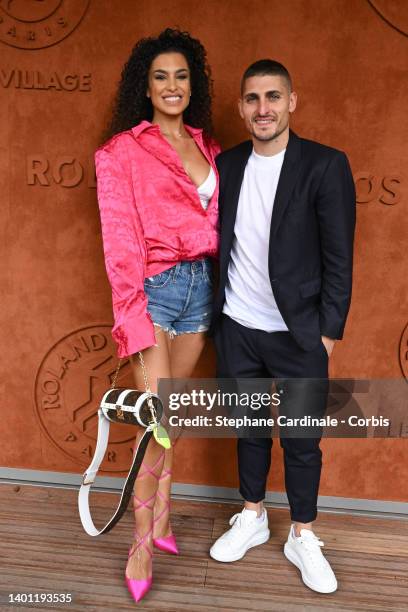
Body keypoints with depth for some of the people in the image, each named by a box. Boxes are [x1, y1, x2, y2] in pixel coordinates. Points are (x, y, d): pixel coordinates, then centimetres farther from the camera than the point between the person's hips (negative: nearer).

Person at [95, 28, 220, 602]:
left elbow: (216, 222, 11)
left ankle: (159, 516, 31)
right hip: (154, 288, -5)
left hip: (201, 284, 5)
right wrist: (133, 313, -15)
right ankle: (143, 540, 15)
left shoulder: (205, 145, 12)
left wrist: (220, 287, 4)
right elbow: (120, 239, -10)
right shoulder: (122, 152, -4)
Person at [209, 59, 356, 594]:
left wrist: (329, 331, -8)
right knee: (249, 427, 18)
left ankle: (302, 538, 31)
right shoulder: (227, 164, 4)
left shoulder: (326, 165, -8)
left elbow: (339, 258, -8)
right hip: (236, 329, 4)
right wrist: (214, 311, 4)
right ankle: (252, 519, 39)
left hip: (297, 334, -3)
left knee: (301, 439, 10)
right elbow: (219, 241, 7)